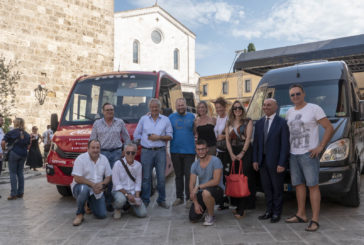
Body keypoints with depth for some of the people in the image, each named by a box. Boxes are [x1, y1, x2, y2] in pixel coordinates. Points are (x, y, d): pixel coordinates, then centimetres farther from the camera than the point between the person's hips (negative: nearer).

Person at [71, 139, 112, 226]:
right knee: (84, 189, -41)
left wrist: (102, 184, -15)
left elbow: (108, 176, 6)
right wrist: (92, 184, -24)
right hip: (81, 186, -4)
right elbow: (77, 178, -19)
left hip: (97, 191, 4)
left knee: (102, 215, -4)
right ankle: (79, 214, -16)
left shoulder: (104, 159, 1)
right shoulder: (81, 158, -13)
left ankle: (90, 203, 29)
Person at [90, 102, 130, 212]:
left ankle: (109, 202, 4)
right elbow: (92, 140, 12)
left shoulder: (120, 122, 10)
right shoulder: (97, 123, 10)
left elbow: (126, 137, 15)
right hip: (102, 153, 0)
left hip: (116, 152, 0)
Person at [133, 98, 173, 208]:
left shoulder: (166, 120, 10)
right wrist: (146, 139, 2)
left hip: (160, 151, 0)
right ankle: (145, 200, 12)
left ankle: (161, 200, 16)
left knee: (161, 177, 4)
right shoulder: (143, 119, 11)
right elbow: (136, 134, 12)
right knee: (146, 177, 2)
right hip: (146, 151, 0)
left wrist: (159, 137, -9)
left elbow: (170, 136, 5)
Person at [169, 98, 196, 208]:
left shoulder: (191, 116, 5)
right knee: (178, 175, 11)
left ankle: (189, 198, 8)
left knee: (188, 175, -2)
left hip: (189, 151, -2)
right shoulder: (171, 117, 9)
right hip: (175, 151, 2)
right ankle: (179, 197, 21)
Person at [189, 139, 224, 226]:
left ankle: (211, 216, -12)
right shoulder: (195, 165, 2)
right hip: (201, 193, 5)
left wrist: (198, 187, -22)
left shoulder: (215, 161, -14)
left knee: (206, 192, -40)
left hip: (217, 190, -5)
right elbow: (191, 185, 0)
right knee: (193, 218, -9)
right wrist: (196, 203, -9)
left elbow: (216, 181, -22)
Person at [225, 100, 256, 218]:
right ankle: (238, 206, 14)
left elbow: (248, 138, -6)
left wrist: (242, 154, -12)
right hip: (233, 153, 4)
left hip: (245, 152, -4)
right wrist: (232, 154, -5)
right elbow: (228, 139, 7)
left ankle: (242, 209, -7)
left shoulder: (248, 121, 2)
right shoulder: (229, 123, 13)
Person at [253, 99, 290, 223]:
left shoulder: (282, 123, -8)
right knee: (266, 188, 14)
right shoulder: (259, 123, 10)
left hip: (275, 162, -5)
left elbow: (285, 144, -11)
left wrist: (282, 163, -16)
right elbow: (256, 143, 11)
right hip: (262, 161, 5)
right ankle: (269, 210, 27)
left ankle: (277, 213, 20)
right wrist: (255, 160, 4)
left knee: (277, 188, 7)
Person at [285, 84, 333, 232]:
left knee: (313, 186, -7)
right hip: (293, 154, 7)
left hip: (308, 154, -6)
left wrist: (320, 147, -13)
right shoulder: (289, 112, 15)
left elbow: (329, 128, -6)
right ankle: (301, 215, 19)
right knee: (298, 185, 10)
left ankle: (315, 220, -3)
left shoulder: (314, 109, -4)